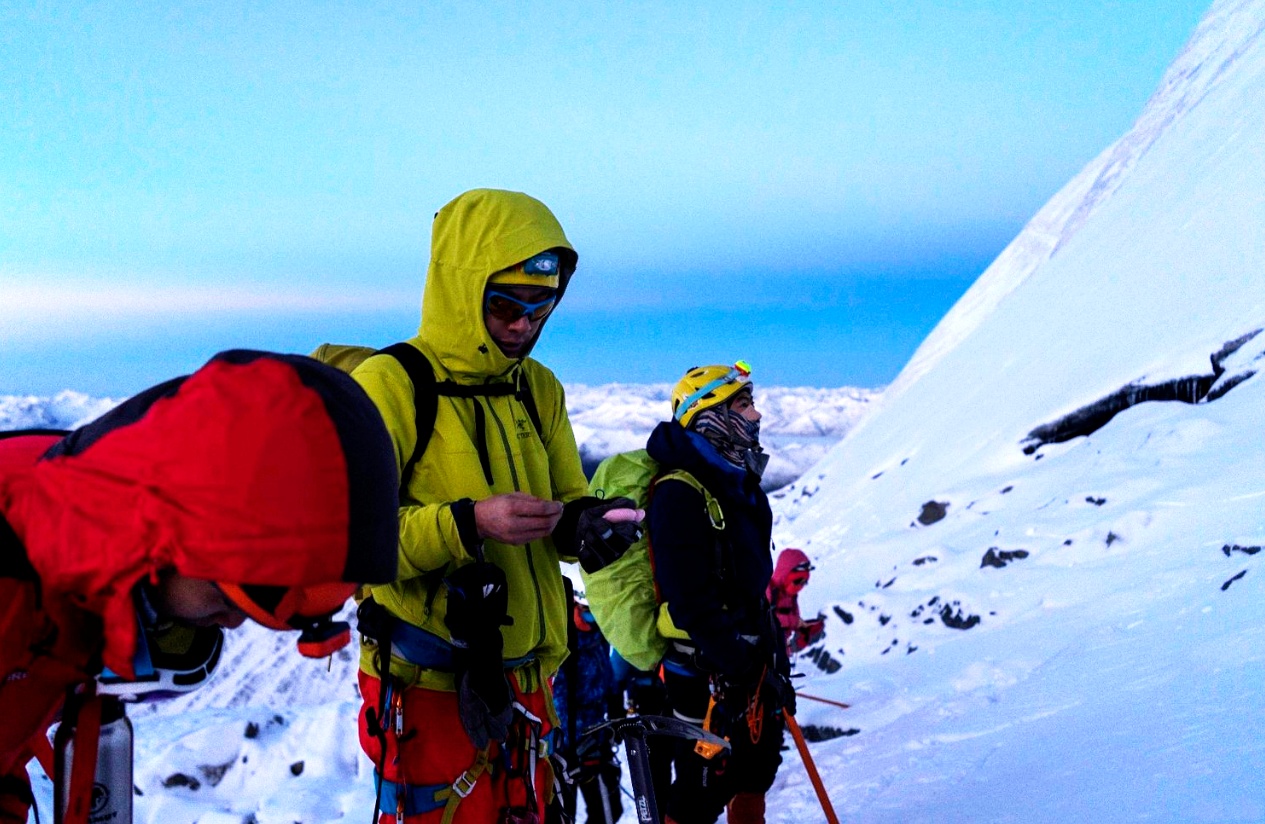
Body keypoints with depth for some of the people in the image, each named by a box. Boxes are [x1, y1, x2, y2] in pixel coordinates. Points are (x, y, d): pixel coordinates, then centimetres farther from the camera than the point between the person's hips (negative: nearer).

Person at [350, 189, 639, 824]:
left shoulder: (539, 389, 8)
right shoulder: (388, 386, -12)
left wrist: (587, 524, -11)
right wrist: (465, 525, -30)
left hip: (526, 680, 7)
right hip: (430, 690, -6)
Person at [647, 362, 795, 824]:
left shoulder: (738, 483, 11)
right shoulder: (680, 493, -20)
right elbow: (691, 600, -26)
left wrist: (773, 657, 18)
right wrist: (738, 663, -26)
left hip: (750, 659, 10)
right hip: (708, 672, -9)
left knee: (758, 766, 21)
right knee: (706, 785, -1)